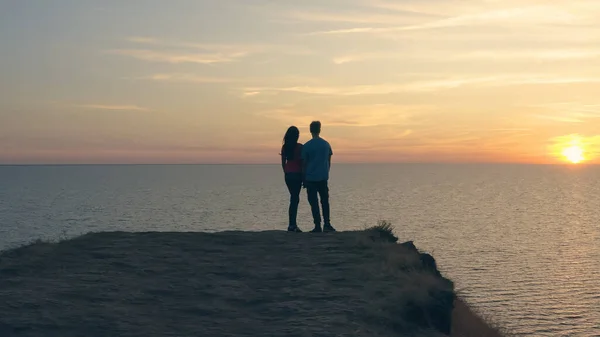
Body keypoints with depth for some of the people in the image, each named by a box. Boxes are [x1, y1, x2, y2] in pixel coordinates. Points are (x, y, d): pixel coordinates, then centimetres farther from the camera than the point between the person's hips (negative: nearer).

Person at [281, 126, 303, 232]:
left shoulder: (284, 147, 4)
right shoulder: (299, 147, -10)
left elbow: (283, 162, 8)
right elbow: (302, 162, -10)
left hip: (288, 174, 5)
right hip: (297, 174, -5)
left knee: (294, 198, 15)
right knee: (295, 199, -4)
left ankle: (292, 224, 15)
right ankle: (292, 224, -9)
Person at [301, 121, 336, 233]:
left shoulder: (306, 146, -6)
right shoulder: (326, 144, 4)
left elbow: (304, 164, -2)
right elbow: (329, 162, 10)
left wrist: (304, 179, 6)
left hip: (311, 178, -3)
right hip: (323, 178, 3)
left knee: (314, 203, 1)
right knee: (325, 201, 12)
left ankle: (318, 226, -1)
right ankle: (327, 224, 6)